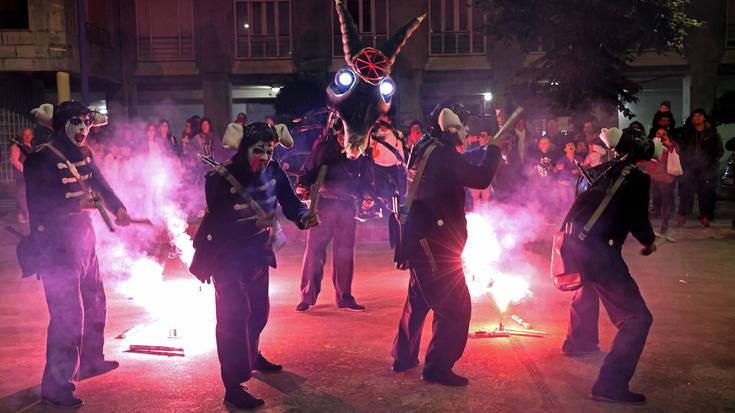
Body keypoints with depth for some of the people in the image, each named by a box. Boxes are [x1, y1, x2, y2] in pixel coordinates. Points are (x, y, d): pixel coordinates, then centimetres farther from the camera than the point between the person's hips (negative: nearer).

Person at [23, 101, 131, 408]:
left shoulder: (83, 154, 9)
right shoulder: (41, 158, -14)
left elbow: (100, 183, 17)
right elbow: (38, 206, -17)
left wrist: (117, 208, 4)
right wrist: (76, 204, -24)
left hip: (83, 239, 9)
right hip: (56, 247, -9)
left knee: (94, 303, 21)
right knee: (68, 315, -9)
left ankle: (90, 360, 41)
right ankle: (56, 385, 3)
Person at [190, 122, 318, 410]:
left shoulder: (273, 172, -8)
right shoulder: (220, 179, -23)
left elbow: (289, 201, -8)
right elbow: (219, 226, -28)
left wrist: (304, 217, -31)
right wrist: (254, 223, -42)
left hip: (257, 254, 6)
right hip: (227, 257, -6)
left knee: (259, 310, 20)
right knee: (234, 316, -8)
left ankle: (252, 356, 47)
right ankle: (232, 388, -1)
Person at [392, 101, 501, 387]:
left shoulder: (424, 149, 11)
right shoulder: (442, 154, -18)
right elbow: (481, 179, -20)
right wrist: (494, 148, -6)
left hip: (421, 241, 10)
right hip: (436, 245, -10)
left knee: (418, 299, 21)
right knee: (455, 307, -1)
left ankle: (403, 357, 31)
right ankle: (437, 366, 4)